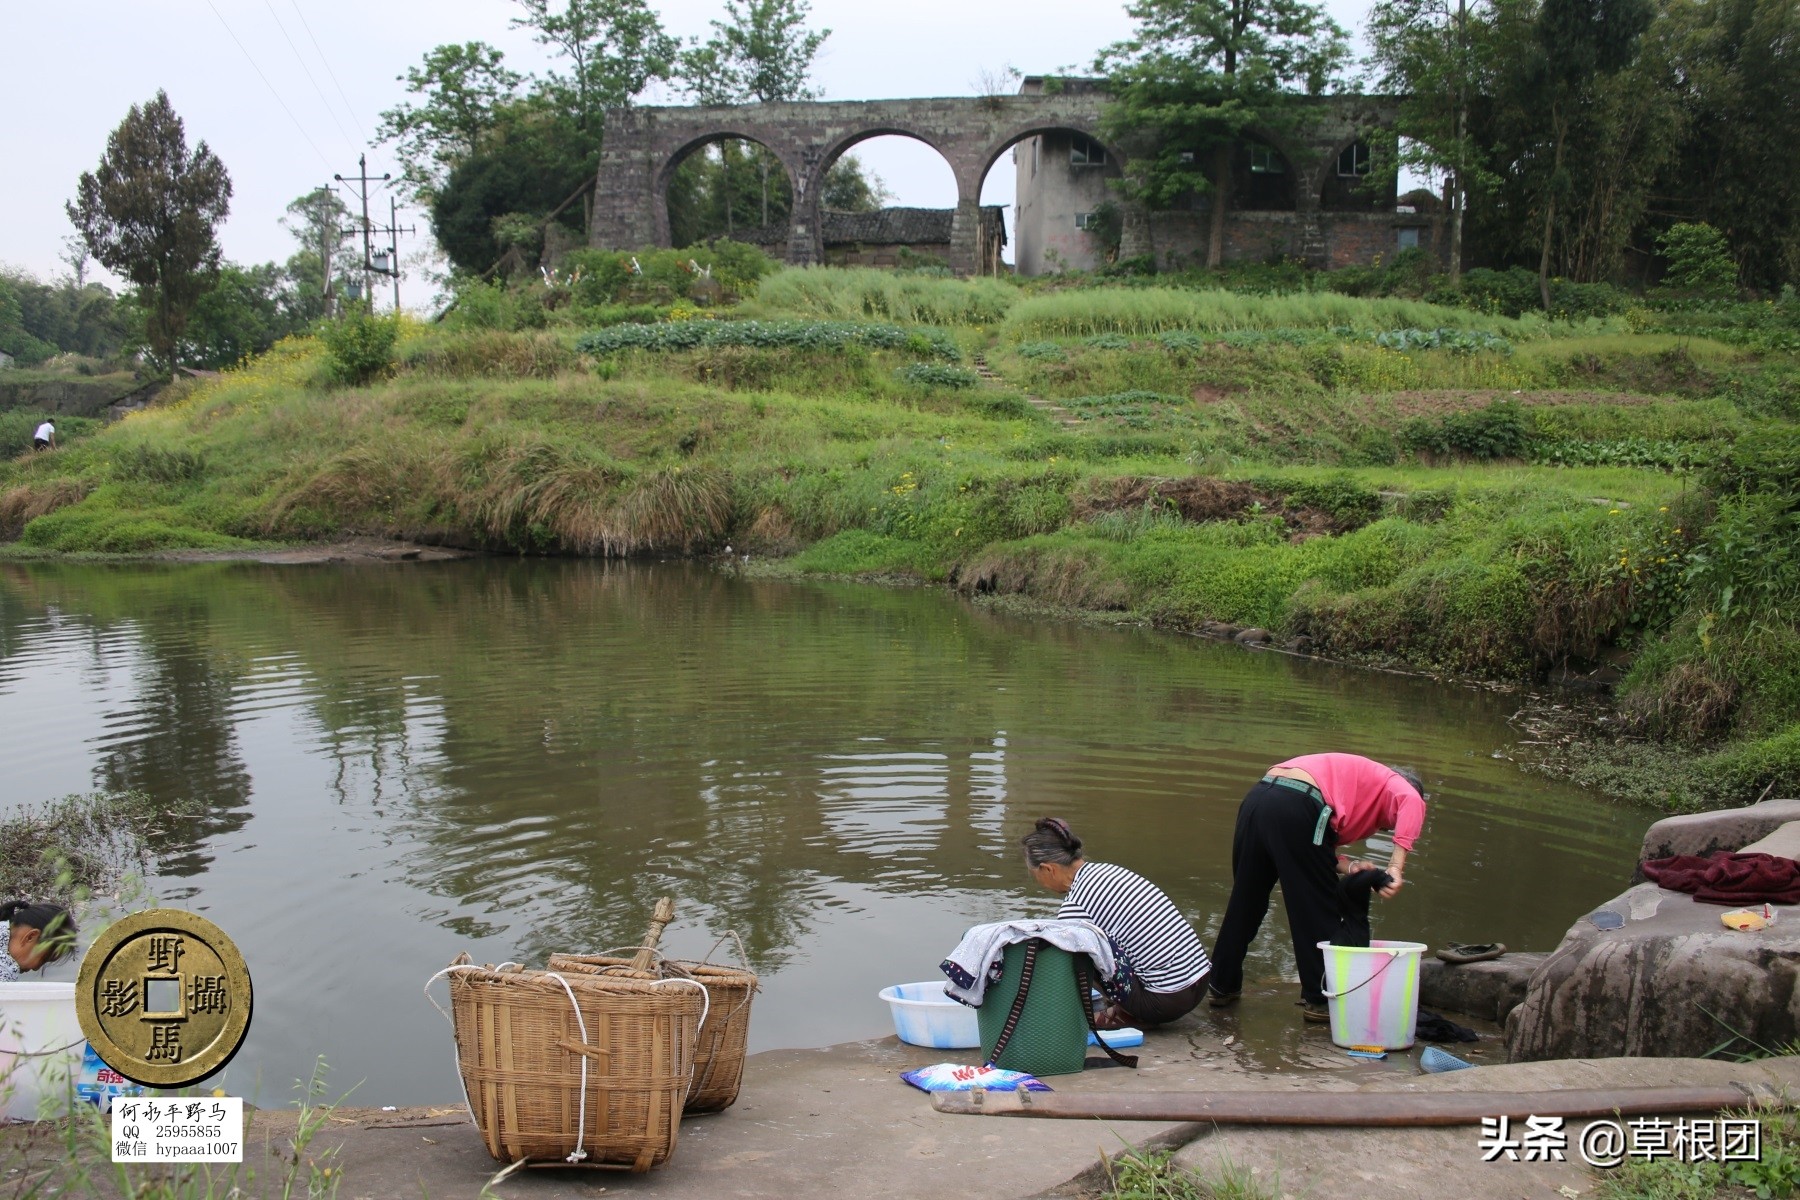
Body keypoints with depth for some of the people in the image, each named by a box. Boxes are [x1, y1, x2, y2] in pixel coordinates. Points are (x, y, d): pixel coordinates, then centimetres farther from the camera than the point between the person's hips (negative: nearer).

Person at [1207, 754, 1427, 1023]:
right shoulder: (1390, 782, 17)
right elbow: (1412, 803, -11)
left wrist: (1347, 866, 3)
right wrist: (1396, 867, -16)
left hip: (1256, 798, 8)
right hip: (1296, 806, -8)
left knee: (1245, 902, 20)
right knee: (1318, 908, 7)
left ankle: (1222, 986, 29)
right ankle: (1319, 998, 13)